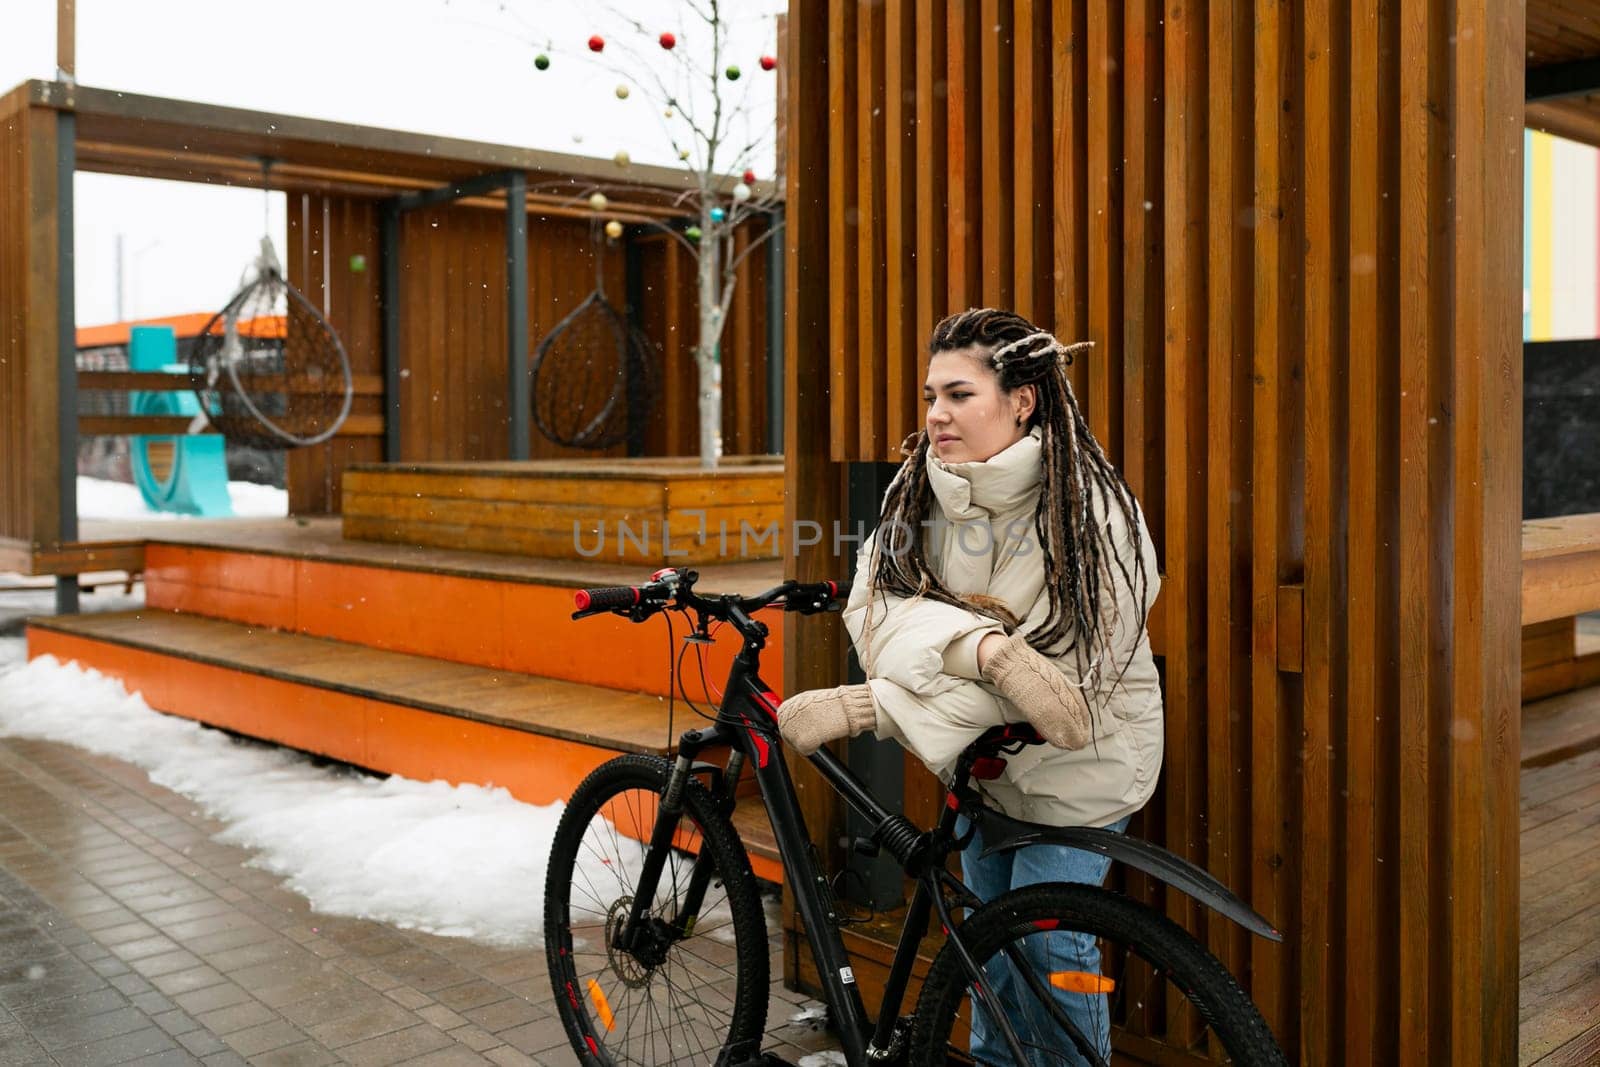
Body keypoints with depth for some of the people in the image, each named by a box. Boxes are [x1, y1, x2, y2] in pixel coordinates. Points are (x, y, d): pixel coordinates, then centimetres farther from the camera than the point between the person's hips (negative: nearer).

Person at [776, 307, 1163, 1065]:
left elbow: (1053, 675, -31)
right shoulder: (920, 491, -11)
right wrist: (983, 646, -42)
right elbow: (876, 606, -21)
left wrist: (862, 706, -35)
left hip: (1079, 757, -5)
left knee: (1047, 944, -3)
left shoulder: (1091, 514, -26)